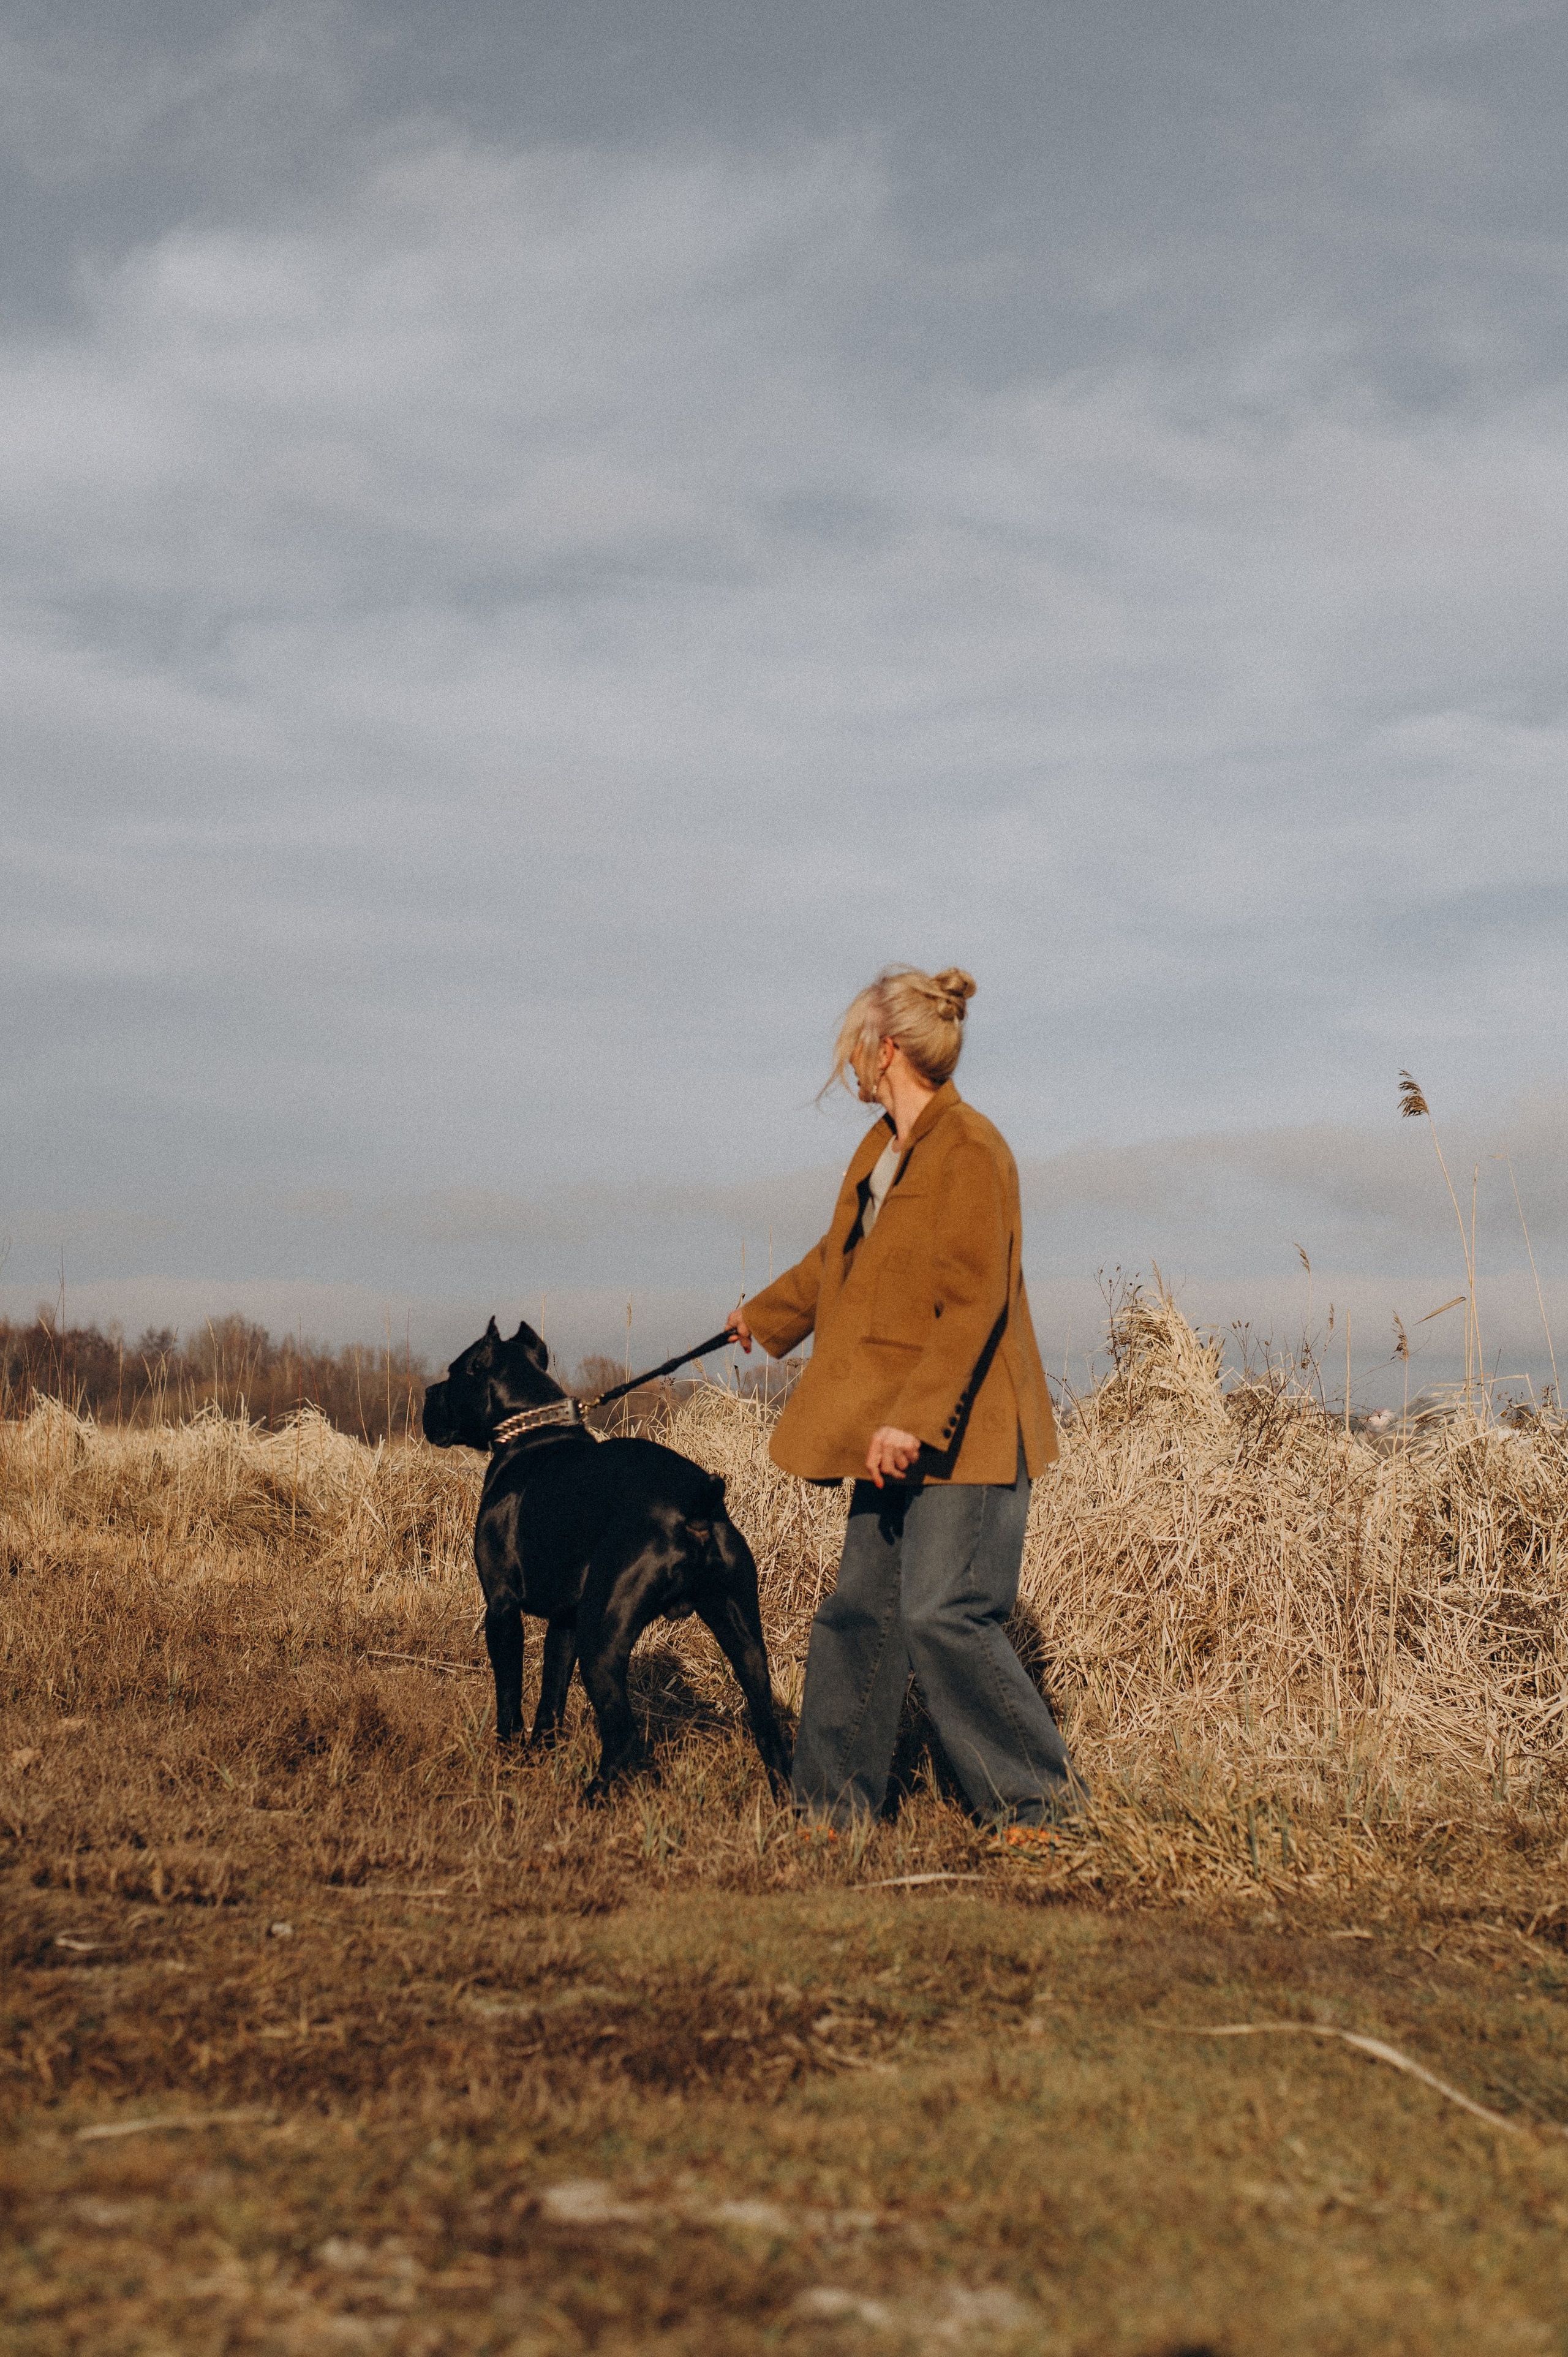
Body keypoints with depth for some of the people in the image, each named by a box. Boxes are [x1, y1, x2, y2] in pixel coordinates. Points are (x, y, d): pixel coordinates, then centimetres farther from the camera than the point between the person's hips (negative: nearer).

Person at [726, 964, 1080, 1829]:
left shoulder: (971, 1151, -17)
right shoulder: (881, 1147, 12)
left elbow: (973, 1305, -23)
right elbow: (837, 1257, 30)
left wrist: (914, 1418, -28)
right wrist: (767, 1314, 45)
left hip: (961, 1434, -9)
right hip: (895, 1435, 9)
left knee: (944, 1613, -12)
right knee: (859, 1609, 10)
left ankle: (1039, 1798, 2)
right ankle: (835, 1802, 19)